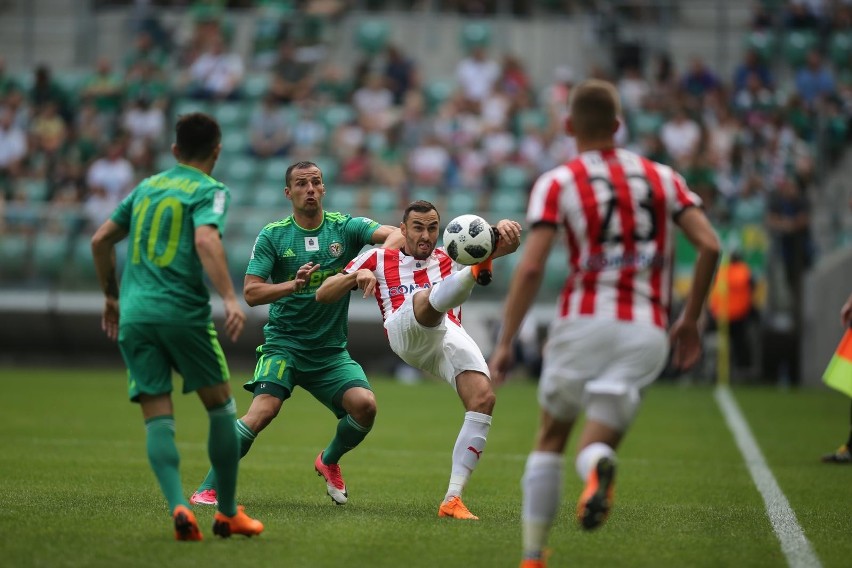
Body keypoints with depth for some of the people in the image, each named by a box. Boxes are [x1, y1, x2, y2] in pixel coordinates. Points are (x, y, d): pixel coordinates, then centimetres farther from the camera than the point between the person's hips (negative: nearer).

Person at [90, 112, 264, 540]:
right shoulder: (210, 191, 1)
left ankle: (178, 507, -19)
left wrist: (112, 296, 32)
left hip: (134, 313, 5)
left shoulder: (147, 187, 19)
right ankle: (228, 513, 15)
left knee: (158, 419, 0)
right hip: (183, 312, -5)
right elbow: (206, 240, -19)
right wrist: (230, 298, -25)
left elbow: (101, 239, 21)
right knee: (221, 409, 11)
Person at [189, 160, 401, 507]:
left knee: (364, 404, -19)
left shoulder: (344, 228, 1)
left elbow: (394, 234, -15)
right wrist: (293, 285, -25)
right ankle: (209, 488, -15)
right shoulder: (273, 236, -2)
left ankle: (329, 461, 13)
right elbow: (251, 293, -9)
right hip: (284, 344, -2)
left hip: (331, 349, 2)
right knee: (264, 410, -24)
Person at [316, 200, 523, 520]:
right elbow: (323, 294, 23)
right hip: (405, 332, -3)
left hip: (451, 336, 3)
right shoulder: (379, 259, 27)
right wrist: (357, 275, 1)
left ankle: (453, 499, -18)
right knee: (430, 297, -36)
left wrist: (504, 230, -13)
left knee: (483, 398, -21)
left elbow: (507, 244, 14)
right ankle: (475, 274, -73)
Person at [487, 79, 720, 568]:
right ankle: (598, 465, -33)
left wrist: (505, 343, -2)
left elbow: (531, 268, -8)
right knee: (596, 444, 6)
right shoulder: (661, 176, 13)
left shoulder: (557, 183, 3)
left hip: (586, 321, -2)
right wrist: (691, 320, 12)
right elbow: (709, 245, 3)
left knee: (551, 439, 19)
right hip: (647, 334, 2)